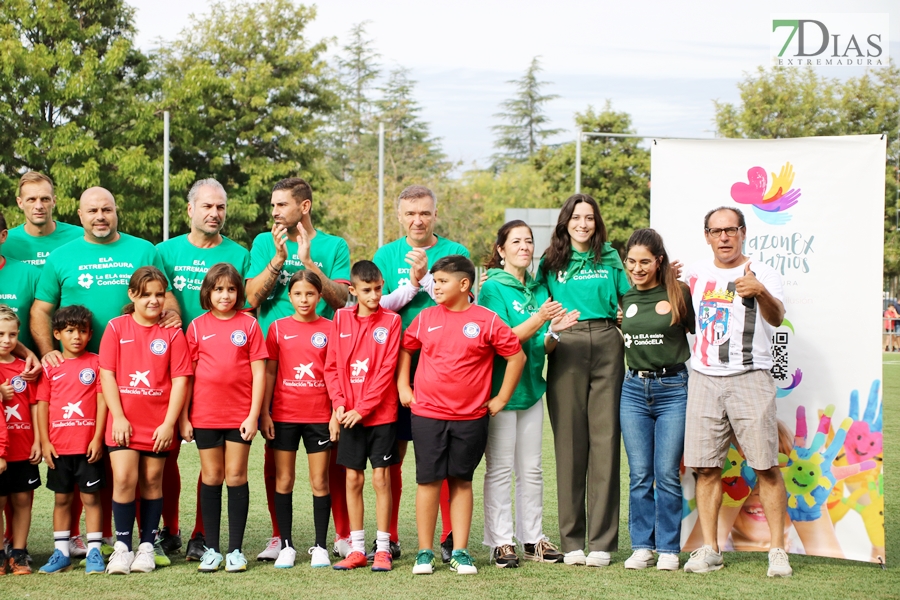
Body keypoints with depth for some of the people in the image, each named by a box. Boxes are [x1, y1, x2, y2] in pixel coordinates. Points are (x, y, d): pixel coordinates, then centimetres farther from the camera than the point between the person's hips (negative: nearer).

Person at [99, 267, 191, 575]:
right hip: (123, 422, 0)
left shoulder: (172, 333, 1)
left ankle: (147, 546, 14)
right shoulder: (117, 327, 1)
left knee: (152, 481, 6)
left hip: (158, 424, 1)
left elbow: (180, 380, -2)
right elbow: (107, 374, -1)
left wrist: (169, 423, -8)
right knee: (124, 478, -9)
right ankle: (122, 546, 1)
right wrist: (118, 417, -8)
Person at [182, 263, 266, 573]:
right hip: (205, 415, 1)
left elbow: (259, 372, -2)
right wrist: (183, 417, 1)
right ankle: (211, 549, 12)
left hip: (240, 415, -1)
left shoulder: (249, 324, 0)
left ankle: (235, 550, 7)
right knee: (211, 478, 6)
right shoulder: (197, 326, 4)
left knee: (236, 477, 2)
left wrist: (254, 414, -8)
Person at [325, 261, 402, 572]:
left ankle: (383, 549, 7)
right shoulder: (341, 318, 4)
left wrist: (363, 408, -13)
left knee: (381, 478, 0)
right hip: (350, 415, 3)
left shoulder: (390, 321, -4)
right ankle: (357, 549, 14)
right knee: (353, 479, 6)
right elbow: (332, 365, 5)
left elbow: (387, 370, -9)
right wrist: (339, 403, -7)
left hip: (381, 414, -3)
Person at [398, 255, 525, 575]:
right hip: (427, 414, 1)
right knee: (428, 480, 1)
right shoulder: (426, 318, 5)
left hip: (471, 417, -1)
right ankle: (425, 552, 8)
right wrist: (403, 386, 10)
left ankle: (460, 552, 13)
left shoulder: (487, 321, -3)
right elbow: (405, 348, 19)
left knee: (462, 481, 7)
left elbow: (517, 356, 2)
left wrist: (501, 398, 2)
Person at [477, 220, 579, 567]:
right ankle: (501, 542, 3)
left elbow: (544, 347, 11)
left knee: (531, 469, 9)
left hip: (531, 387, 6)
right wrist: (539, 319, -24)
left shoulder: (539, 291, 12)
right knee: (500, 468, -1)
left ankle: (532, 538, 16)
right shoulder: (492, 288, -7)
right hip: (499, 388, -6)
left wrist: (555, 331, -9)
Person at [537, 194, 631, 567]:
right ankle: (571, 540, 5)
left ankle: (602, 540, 1)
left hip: (607, 345, 0)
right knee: (569, 441, -1)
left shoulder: (610, 259, 13)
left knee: (605, 438, -2)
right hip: (566, 349, 0)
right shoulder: (551, 262, 12)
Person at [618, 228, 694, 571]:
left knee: (667, 474, -3)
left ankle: (668, 549, 7)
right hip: (634, 389, 4)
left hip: (673, 388, -4)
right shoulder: (625, 298, 8)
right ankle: (642, 546, 13)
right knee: (640, 475, 5)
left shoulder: (679, 293, -3)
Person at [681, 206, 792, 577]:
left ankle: (777, 551, -2)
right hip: (704, 379, 4)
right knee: (706, 466, 2)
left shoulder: (762, 274, 0)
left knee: (766, 466, -7)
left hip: (750, 378, -4)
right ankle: (709, 550, 8)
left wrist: (760, 292, -38)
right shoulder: (695, 273, 14)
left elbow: (776, 318, -18)